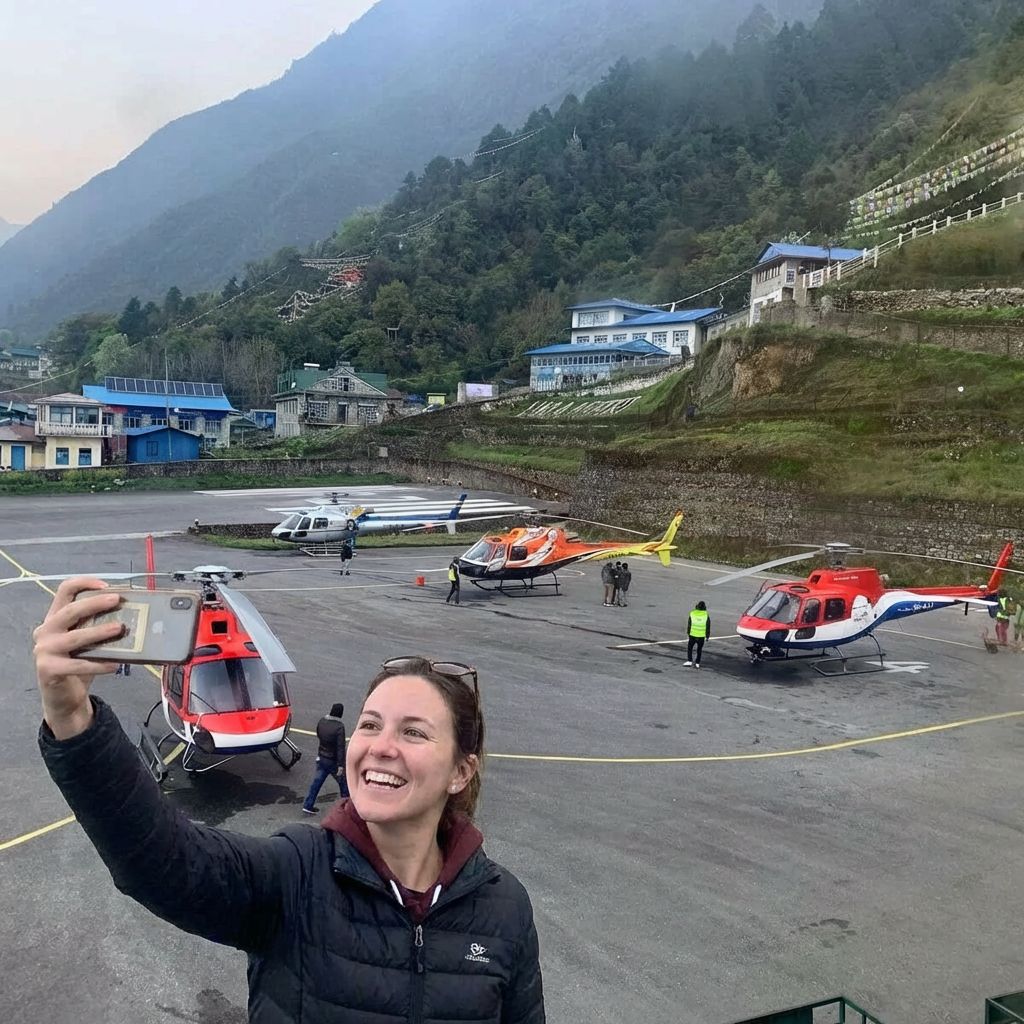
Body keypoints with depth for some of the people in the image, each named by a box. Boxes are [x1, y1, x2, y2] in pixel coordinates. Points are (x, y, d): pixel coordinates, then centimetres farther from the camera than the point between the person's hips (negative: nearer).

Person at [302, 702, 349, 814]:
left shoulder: (321, 721, -3)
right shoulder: (339, 727, -25)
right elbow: (340, 747, -25)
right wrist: (341, 765, -23)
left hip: (321, 758, 6)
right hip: (333, 761, -6)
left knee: (317, 781, 14)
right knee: (343, 783, 11)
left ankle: (308, 805, 15)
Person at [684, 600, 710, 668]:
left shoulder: (692, 613, -5)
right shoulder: (706, 615, -7)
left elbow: (689, 624, 0)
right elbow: (708, 626, -3)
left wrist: (688, 633, 10)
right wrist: (707, 636, 6)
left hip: (692, 634, 0)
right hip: (701, 636, 0)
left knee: (689, 647, 16)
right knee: (699, 649, 12)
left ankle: (689, 660, 7)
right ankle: (697, 663, 11)